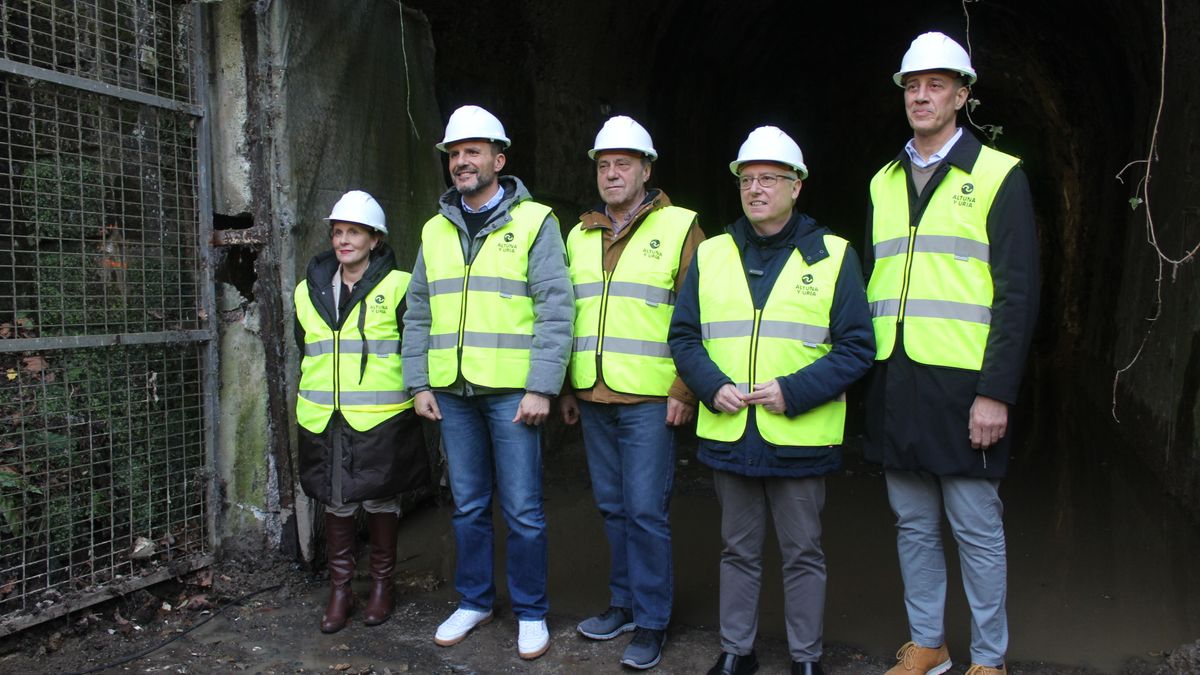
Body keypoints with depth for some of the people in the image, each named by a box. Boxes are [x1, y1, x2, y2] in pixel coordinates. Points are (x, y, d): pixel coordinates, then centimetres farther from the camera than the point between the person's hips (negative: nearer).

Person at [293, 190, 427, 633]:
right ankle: (340, 589, 24)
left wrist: (413, 393, -1)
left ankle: (381, 584, 25)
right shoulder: (309, 290, 12)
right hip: (323, 421, 4)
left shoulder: (397, 287, -4)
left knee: (380, 499, 8)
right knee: (335, 502, 11)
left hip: (380, 418, -4)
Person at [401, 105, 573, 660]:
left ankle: (531, 612, 19)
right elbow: (418, 315, 15)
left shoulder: (533, 221, -2)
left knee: (522, 510, 3)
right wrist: (419, 383, 7)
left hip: (511, 390, -4)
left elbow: (555, 310, -8)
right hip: (452, 392, 5)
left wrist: (542, 388, -13)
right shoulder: (435, 230, 13)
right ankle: (474, 601, 30)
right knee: (468, 506, 14)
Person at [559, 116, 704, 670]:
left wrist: (685, 389, -11)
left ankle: (651, 622, 12)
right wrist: (567, 388, 14)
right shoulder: (579, 235, 15)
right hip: (593, 398, 5)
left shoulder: (678, 227, -1)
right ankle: (624, 603, 28)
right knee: (612, 506, 13)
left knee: (646, 510, -3)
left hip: (649, 399, -5)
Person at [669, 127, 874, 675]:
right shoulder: (711, 255, 8)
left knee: (802, 553, 11)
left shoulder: (833, 256, -1)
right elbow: (683, 336, 9)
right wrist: (712, 386, -9)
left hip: (800, 438, -2)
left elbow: (856, 347, -4)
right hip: (728, 435, 3)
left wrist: (795, 392, -16)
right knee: (738, 550, 16)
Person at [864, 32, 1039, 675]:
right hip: (894, 383, 5)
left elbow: (1017, 293, -6)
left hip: (961, 384, -5)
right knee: (913, 525, 14)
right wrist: (863, 372, 9)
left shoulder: (998, 175, -1)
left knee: (976, 529, 5)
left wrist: (996, 392, -13)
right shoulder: (883, 182, 14)